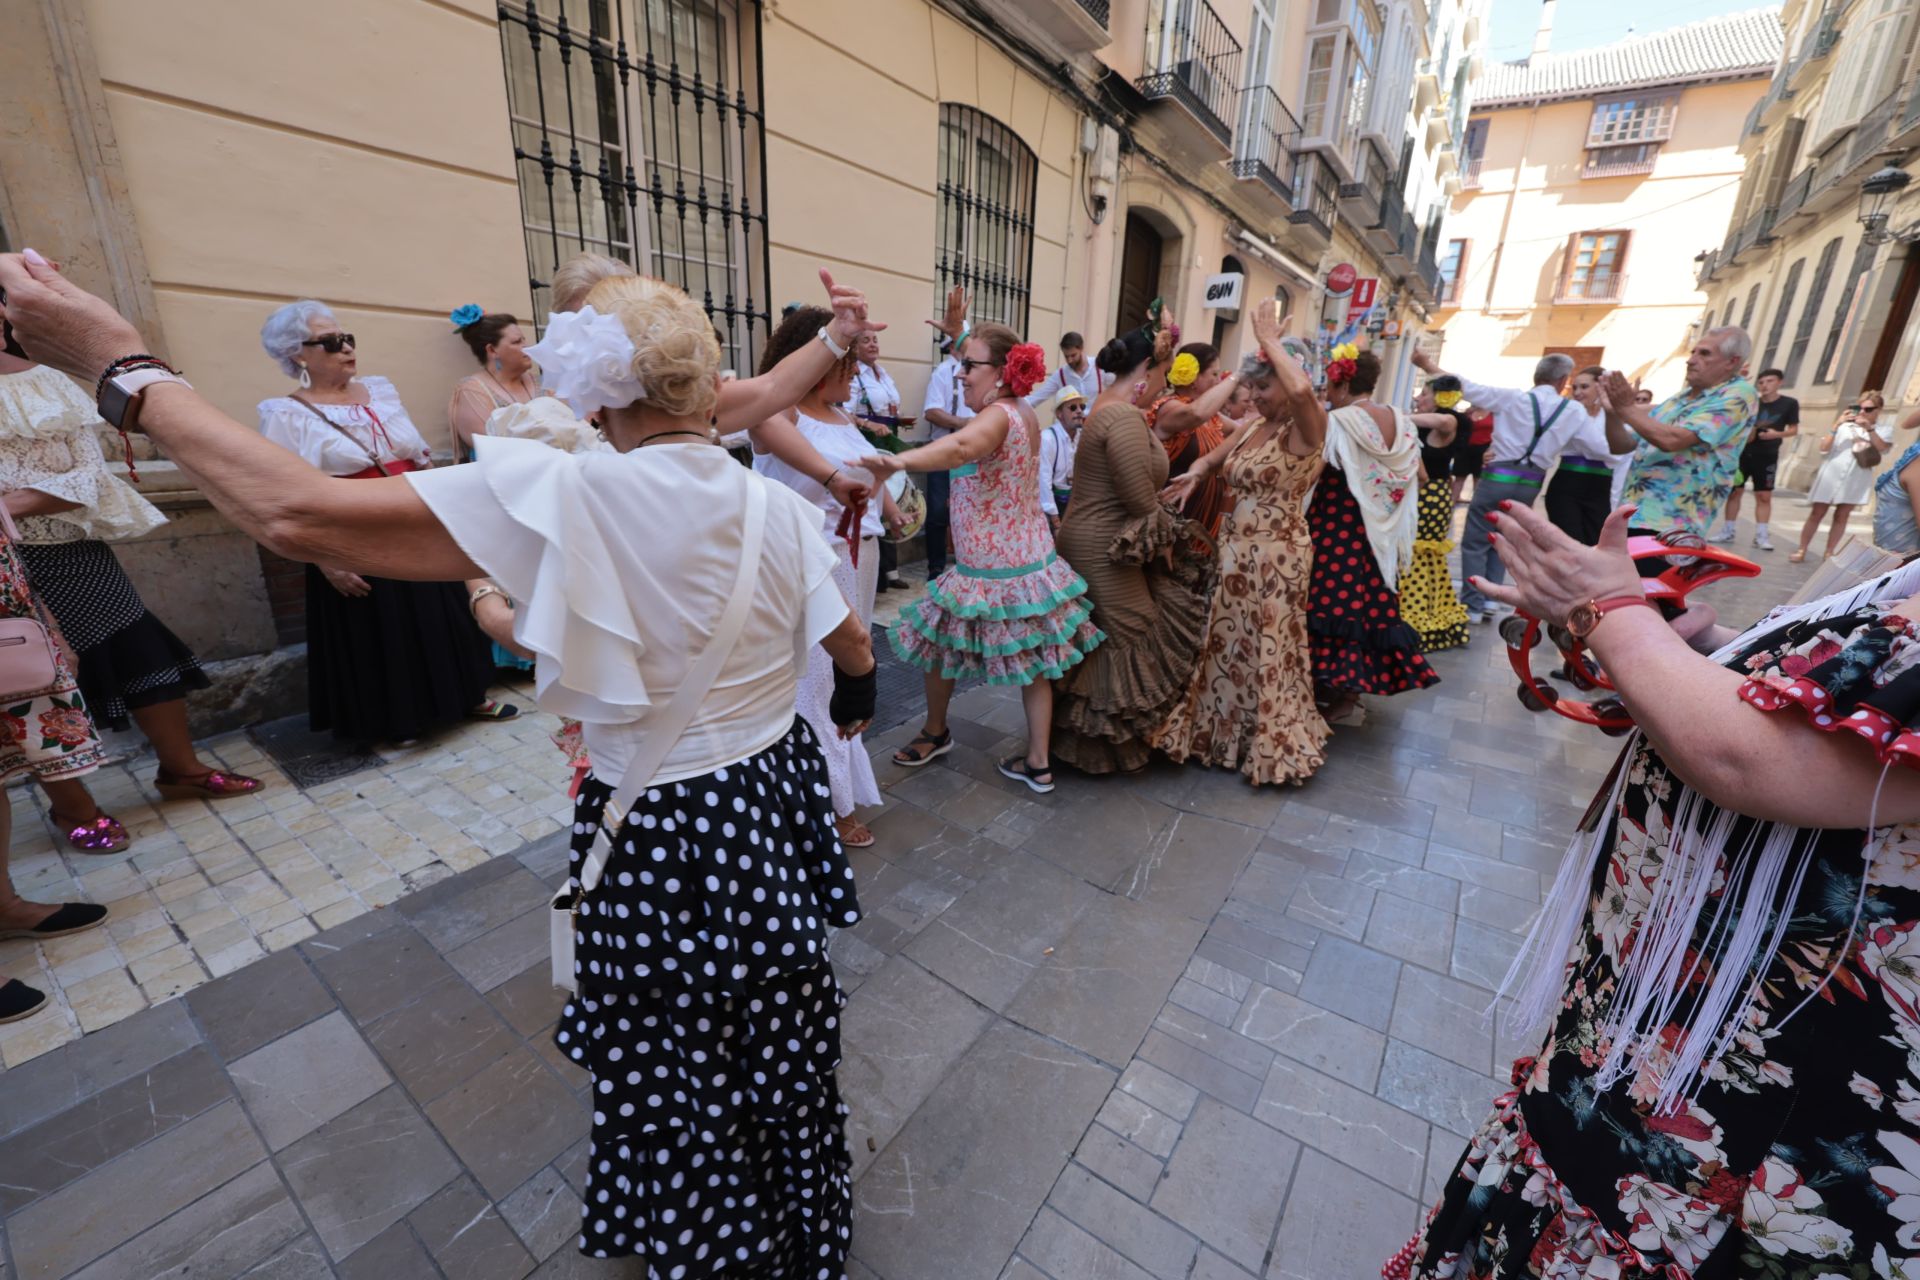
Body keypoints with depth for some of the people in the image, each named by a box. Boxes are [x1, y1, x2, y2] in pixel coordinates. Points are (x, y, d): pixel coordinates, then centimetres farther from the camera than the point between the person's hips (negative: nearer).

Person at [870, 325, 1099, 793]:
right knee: (1032, 661, 10)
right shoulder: (1024, 413, 7)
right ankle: (1038, 762, 20)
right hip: (1029, 559, 9)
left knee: (938, 641, 14)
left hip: (988, 569, -9)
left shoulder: (998, 416, -21)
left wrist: (899, 461, -62)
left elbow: (960, 446, -45)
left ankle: (935, 731, 35)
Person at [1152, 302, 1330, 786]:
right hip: (1237, 551, 8)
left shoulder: (1305, 428, -14)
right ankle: (1227, 730, 35)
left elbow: (1302, 390, -37)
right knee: (1230, 647, 16)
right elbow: (1212, 458, 22)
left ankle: (1273, 744, 25)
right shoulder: (1254, 428, 8)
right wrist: (1196, 473, -2)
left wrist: (1270, 339, -22)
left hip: (1277, 555, -7)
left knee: (1268, 653, 5)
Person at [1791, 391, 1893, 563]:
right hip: (1831, 475, -1)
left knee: (1841, 516, 3)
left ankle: (1829, 553, 7)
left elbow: (1883, 448, -10)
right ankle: (1801, 550, 3)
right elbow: (1824, 448, -5)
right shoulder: (1845, 425, 3)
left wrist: (1869, 428, -17)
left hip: (1856, 480, 1)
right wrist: (1837, 425, -13)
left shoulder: (1883, 430, 6)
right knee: (1817, 513, 1)